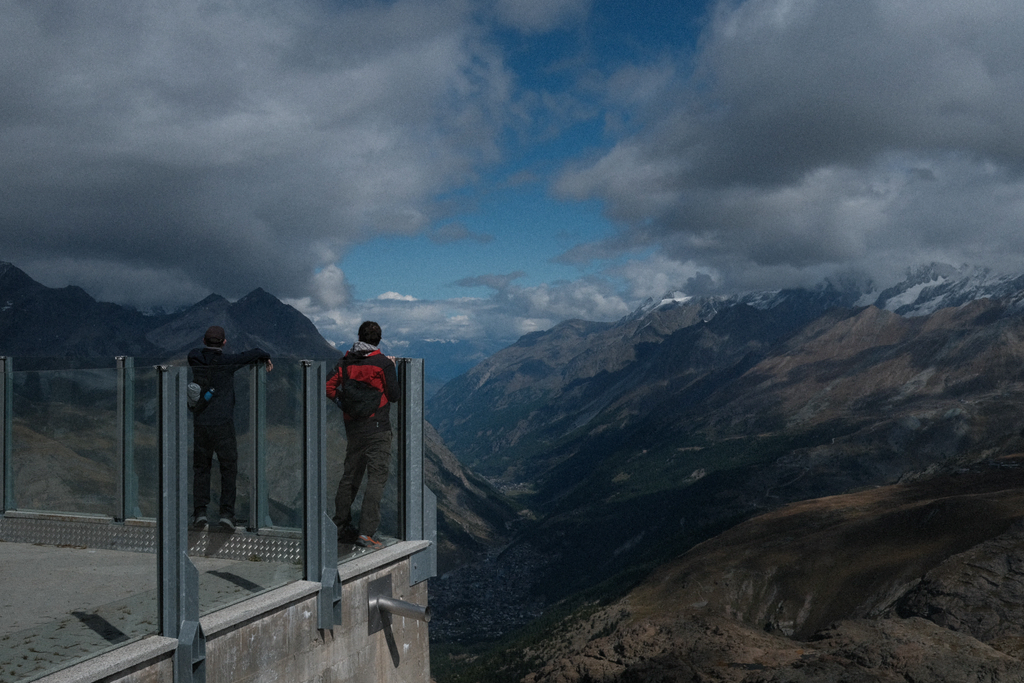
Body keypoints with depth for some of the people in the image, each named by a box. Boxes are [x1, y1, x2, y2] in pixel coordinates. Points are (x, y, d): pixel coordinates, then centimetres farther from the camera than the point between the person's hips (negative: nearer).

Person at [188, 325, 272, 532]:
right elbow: (256, 353, -9)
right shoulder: (227, 362, -8)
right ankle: (226, 514, 2)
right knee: (228, 469, 8)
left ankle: (200, 512, 9)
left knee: (201, 469, 15)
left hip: (200, 424, 3)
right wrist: (266, 358, 12)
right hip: (223, 424, -3)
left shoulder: (195, 359, 1)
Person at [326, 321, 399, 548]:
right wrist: (392, 372, 9)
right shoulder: (383, 363, -10)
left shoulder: (346, 361, 5)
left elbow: (329, 387, 1)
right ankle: (365, 532, -12)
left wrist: (344, 404, 14)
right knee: (377, 478, -5)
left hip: (353, 429, 6)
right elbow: (394, 396, -5)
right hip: (378, 429, -6)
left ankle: (340, 527, 24)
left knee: (350, 476, 16)